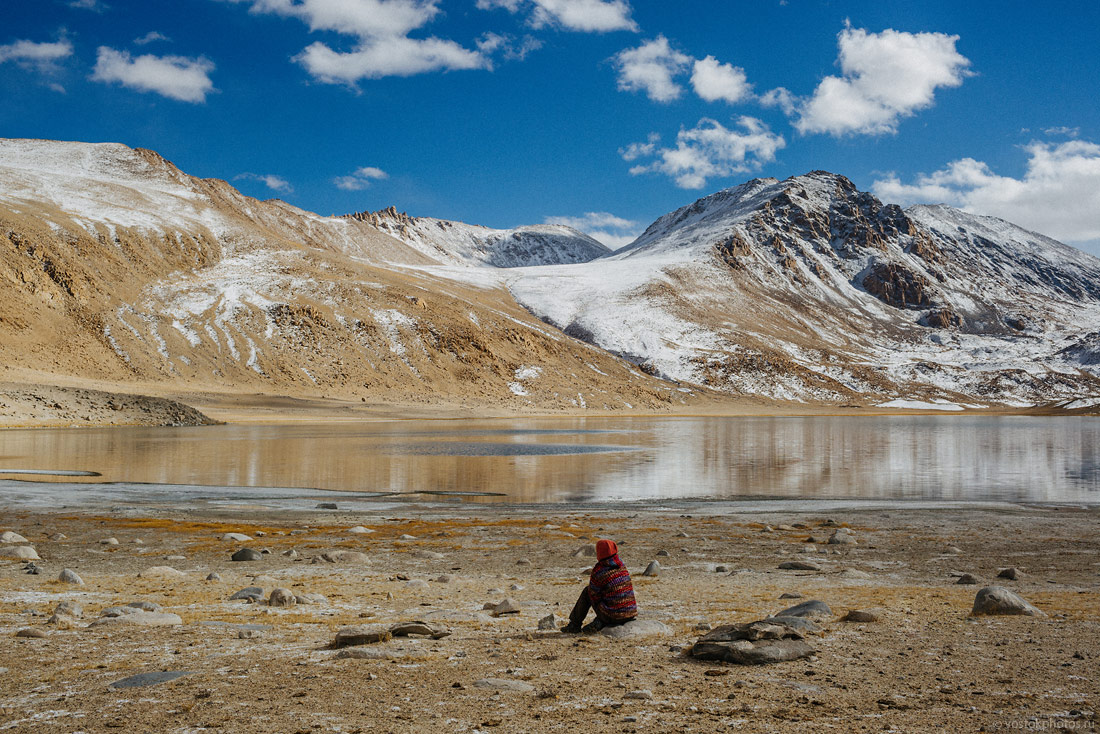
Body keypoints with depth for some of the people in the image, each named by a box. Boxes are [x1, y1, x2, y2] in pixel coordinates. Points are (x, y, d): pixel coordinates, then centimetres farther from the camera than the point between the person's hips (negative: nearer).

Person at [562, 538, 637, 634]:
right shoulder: (621, 564, 6)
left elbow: (594, 596, -1)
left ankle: (575, 625, 23)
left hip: (613, 616, -5)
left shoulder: (598, 572, -12)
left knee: (586, 591, 13)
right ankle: (600, 623, 17)